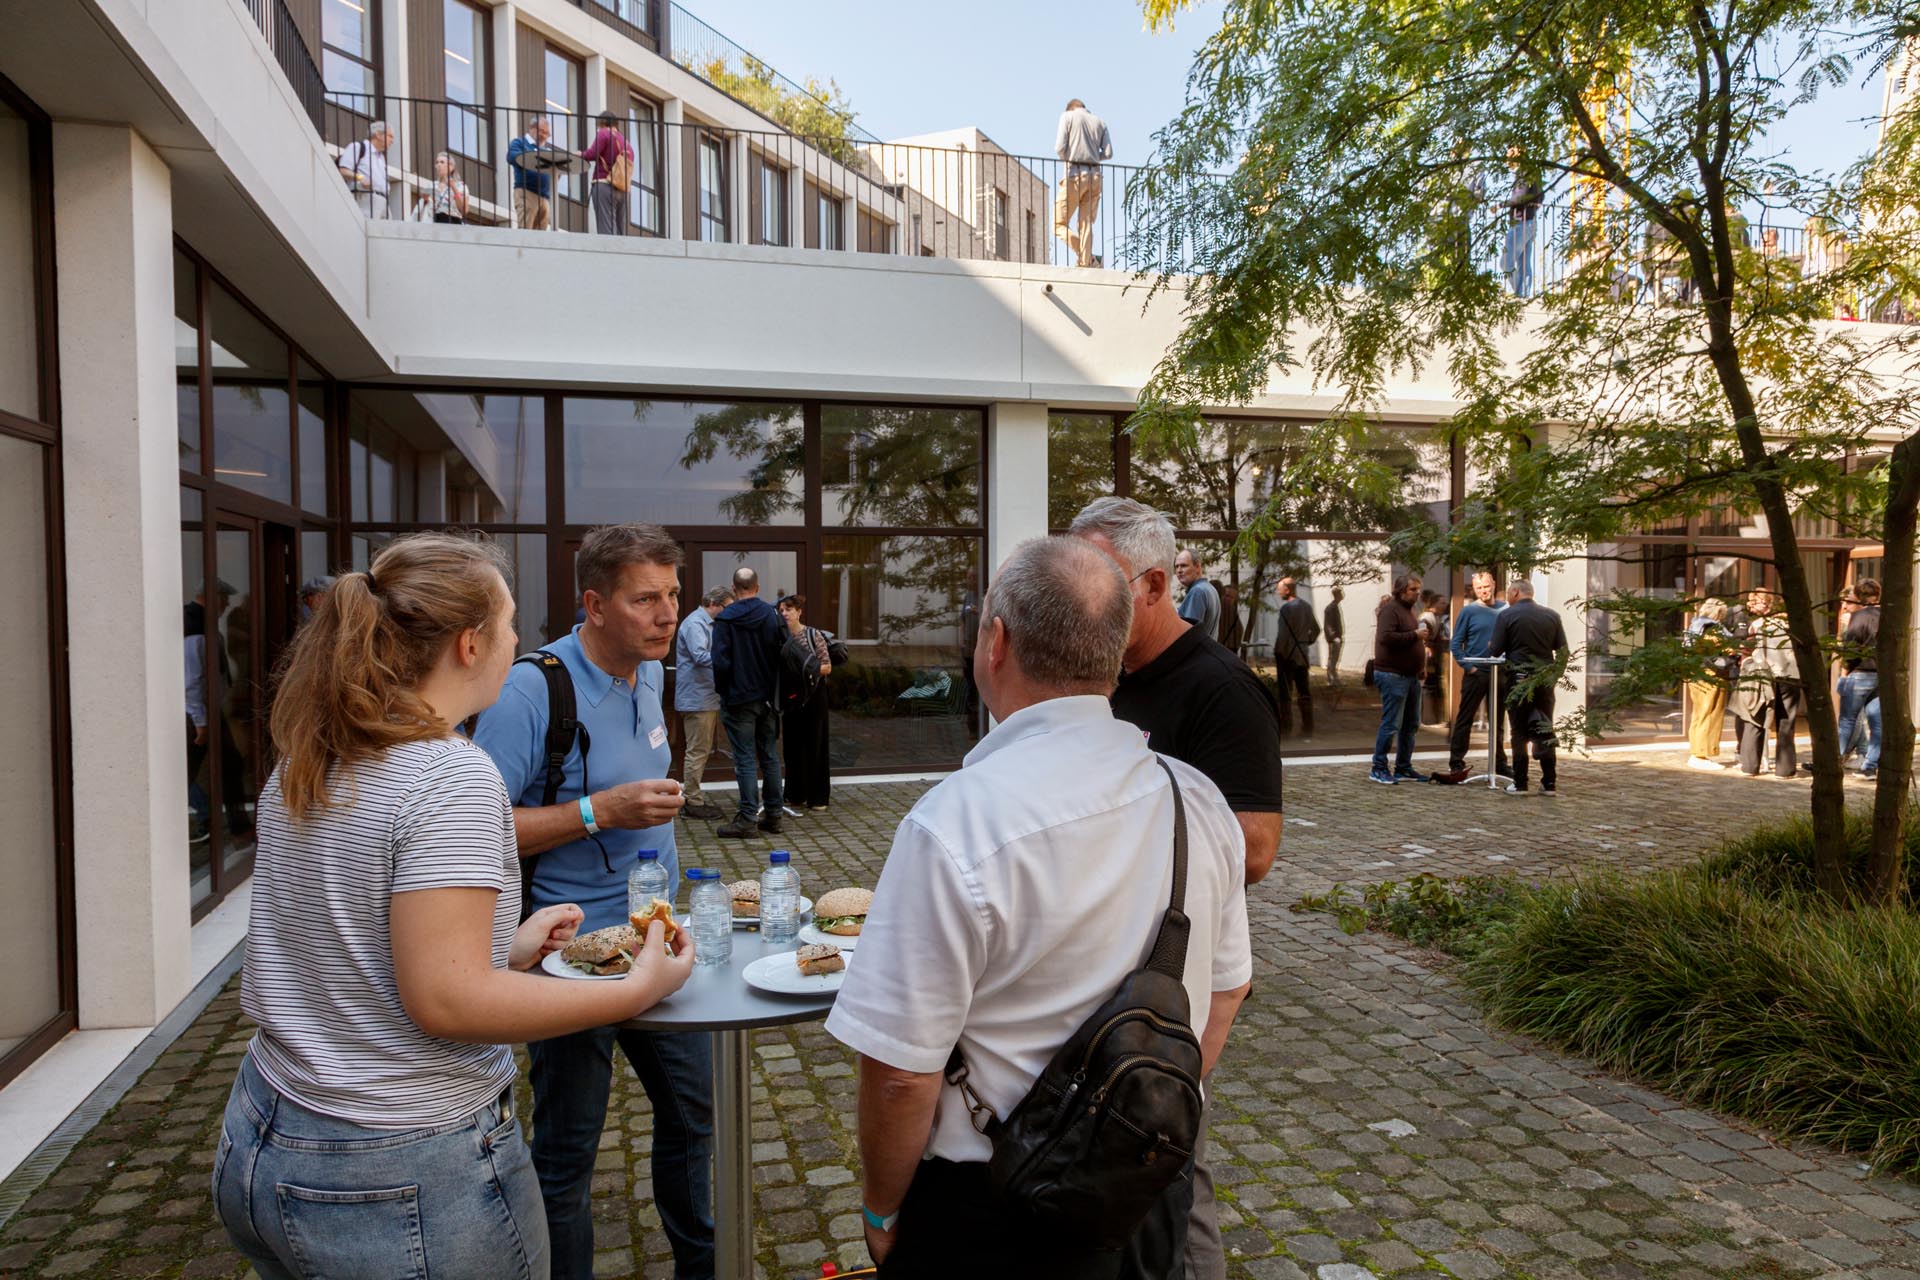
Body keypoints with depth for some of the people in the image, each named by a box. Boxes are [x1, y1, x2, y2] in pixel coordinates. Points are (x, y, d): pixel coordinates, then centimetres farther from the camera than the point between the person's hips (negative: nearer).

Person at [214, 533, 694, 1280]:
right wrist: (637, 989, -17)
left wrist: (508, 947, 14)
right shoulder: (452, 776, -22)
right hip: (405, 1183, -8)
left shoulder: (302, 769, 3)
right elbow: (446, 1001, -25)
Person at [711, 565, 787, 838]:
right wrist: (775, 689, 11)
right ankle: (773, 814, 16)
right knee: (769, 756, 11)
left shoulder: (725, 619, -10)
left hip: (738, 699, -4)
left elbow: (720, 662, -14)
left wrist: (722, 690, 1)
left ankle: (748, 816, -3)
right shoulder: (772, 616, 0)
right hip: (767, 697, 4)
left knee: (746, 758, -2)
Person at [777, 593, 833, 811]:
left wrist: (809, 670, -18)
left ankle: (817, 797, 7)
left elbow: (827, 667, -3)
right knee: (792, 746, 8)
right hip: (790, 697, 4)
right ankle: (796, 793, 20)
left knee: (814, 745, 0)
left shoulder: (814, 635, -4)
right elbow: (777, 668, 13)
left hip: (813, 696, -4)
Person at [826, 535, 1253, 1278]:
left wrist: (881, 1211, -5)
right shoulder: (1197, 800, -7)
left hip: (997, 1219, -5)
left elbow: (900, 1072, -23)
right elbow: (1226, 991, 5)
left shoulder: (955, 824, -27)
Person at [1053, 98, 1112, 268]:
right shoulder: (1100, 122, 14)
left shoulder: (1067, 116, 3)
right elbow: (1108, 153, 5)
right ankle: (1085, 262, 0)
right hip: (1095, 175, 5)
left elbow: (1060, 148, -8)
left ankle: (1087, 258, -17)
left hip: (1075, 174, -5)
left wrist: (1066, 158, 13)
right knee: (1086, 225, 8)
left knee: (1059, 224, -1)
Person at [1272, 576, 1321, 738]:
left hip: (1287, 656, -7)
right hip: (1302, 656, 7)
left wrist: (1277, 654, -13)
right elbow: (1316, 630, 15)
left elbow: (1283, 634, -20)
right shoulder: (1307, 606, 8)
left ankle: (1286, 729, 1)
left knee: (1286, 694, -1)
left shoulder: (1287, 608, -16)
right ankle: (1308, 730, 15)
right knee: (1305, 693, 11)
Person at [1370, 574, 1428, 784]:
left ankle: (1403, 767, 21)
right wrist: (1414, 635, -20)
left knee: (1411, 725, 13)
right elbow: (1386, 637, -26)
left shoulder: (1407, 609, 20)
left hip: (1410, 675, 10)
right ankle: (1378, 769, -2)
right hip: (1393, 675, -10)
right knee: (1391, 724, -9)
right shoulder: (1391, 609, -12)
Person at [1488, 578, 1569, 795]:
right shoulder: (1552, 615, 5)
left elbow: (1495, 651, -8)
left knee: (1520, 733, 4)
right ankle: (1549, 783, 10)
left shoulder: (1506, 615, -7)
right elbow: (1563, 651, 6)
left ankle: (1520, 783, 4)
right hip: (1545, 679, 3)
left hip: (1519, 680, -3)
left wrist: (1490, 646, 14)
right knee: (1545, 731, 9)